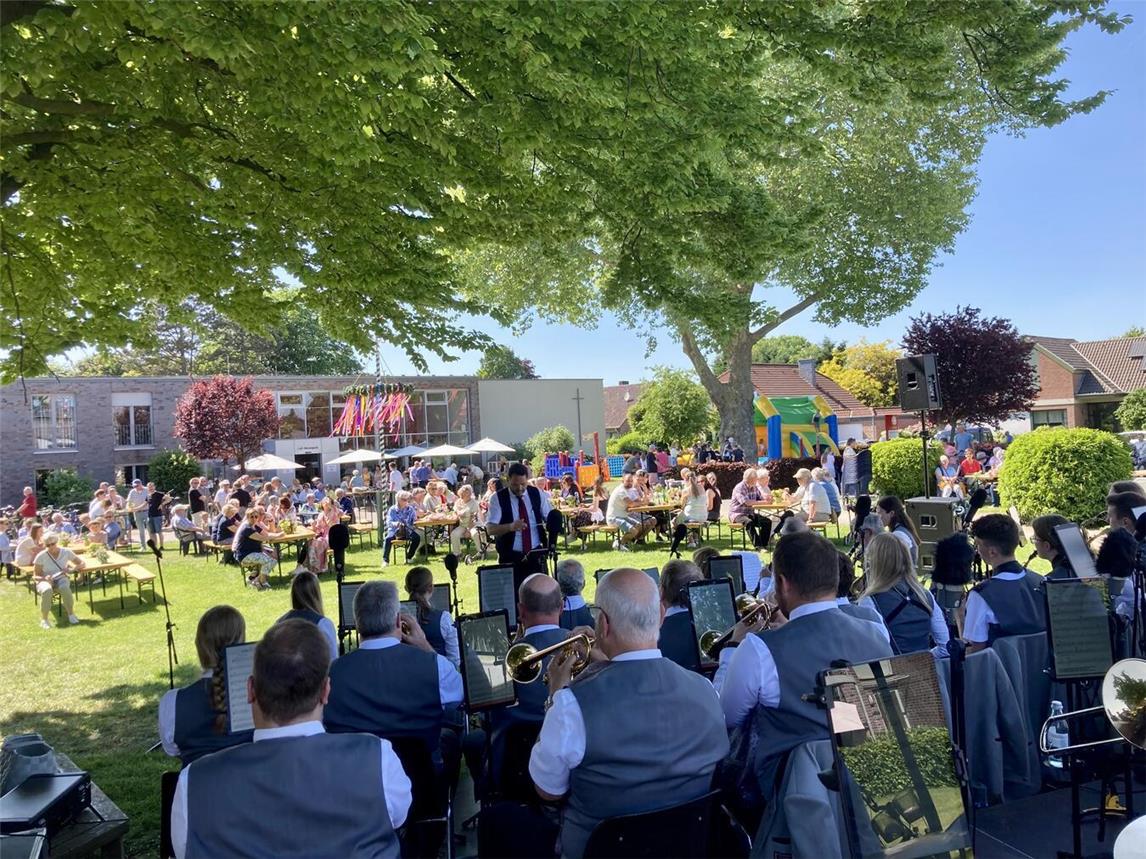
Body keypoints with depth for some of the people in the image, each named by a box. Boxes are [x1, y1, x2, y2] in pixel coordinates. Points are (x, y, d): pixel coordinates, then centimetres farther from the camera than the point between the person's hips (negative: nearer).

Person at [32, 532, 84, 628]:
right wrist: (44, 578, -25)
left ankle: (71, 614, -16)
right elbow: (35, 576, -2)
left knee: (65, 588, -36)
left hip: (61, 578, 1)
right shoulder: (41, 556, -6)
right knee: (47, 590, -39)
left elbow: (82, 563, 5)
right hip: (44, 580, -1)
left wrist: (72, 569, -15)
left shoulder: (66, 552, -1)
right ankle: (44, 619, -25)